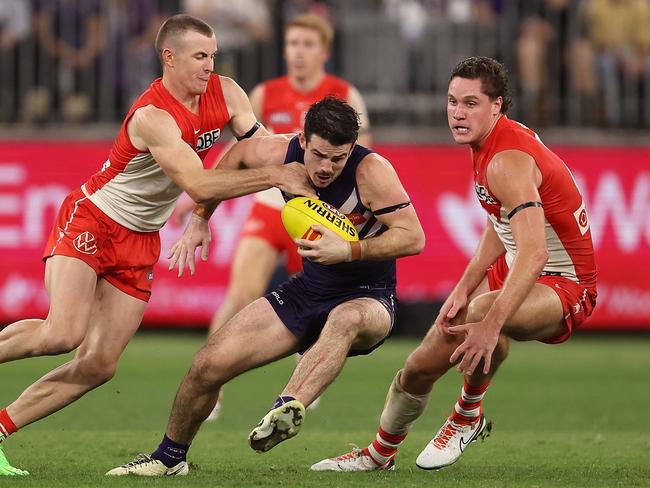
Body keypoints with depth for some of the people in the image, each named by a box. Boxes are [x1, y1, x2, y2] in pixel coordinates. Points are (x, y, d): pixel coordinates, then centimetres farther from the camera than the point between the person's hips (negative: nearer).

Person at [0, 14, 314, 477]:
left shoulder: (225, 93, -4)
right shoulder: (153, 116, -26)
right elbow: (198, 184, -33)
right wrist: (277, 176, -34)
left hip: (139, 243, 7)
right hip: (89, 223, -7)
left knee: (99, 366, -1)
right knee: (63, 334, -28)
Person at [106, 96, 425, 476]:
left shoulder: (371, 170, -23)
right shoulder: (282, 154, -9)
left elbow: (413, 237, -25)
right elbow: (237, 153, 14)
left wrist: (349, 251, -35)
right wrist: (199, 219, 13)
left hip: (369, 299, -5)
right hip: (308, 290, 5)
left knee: (346, 320, -44)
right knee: (209, 365, -3)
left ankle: (289, 409, -63)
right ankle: (170, 457, 21)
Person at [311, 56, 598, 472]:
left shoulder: (508, 161, -27)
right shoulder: (488, 143, 3)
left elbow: (534, 253, -39)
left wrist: (490, 325, -48)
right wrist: (464, 289, 3)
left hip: (563, 286, -9)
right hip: (513, 272, 9)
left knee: (484, 312, -41)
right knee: (421, 367, 6)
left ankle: (468, 415, -15)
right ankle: (381, 453, 31)